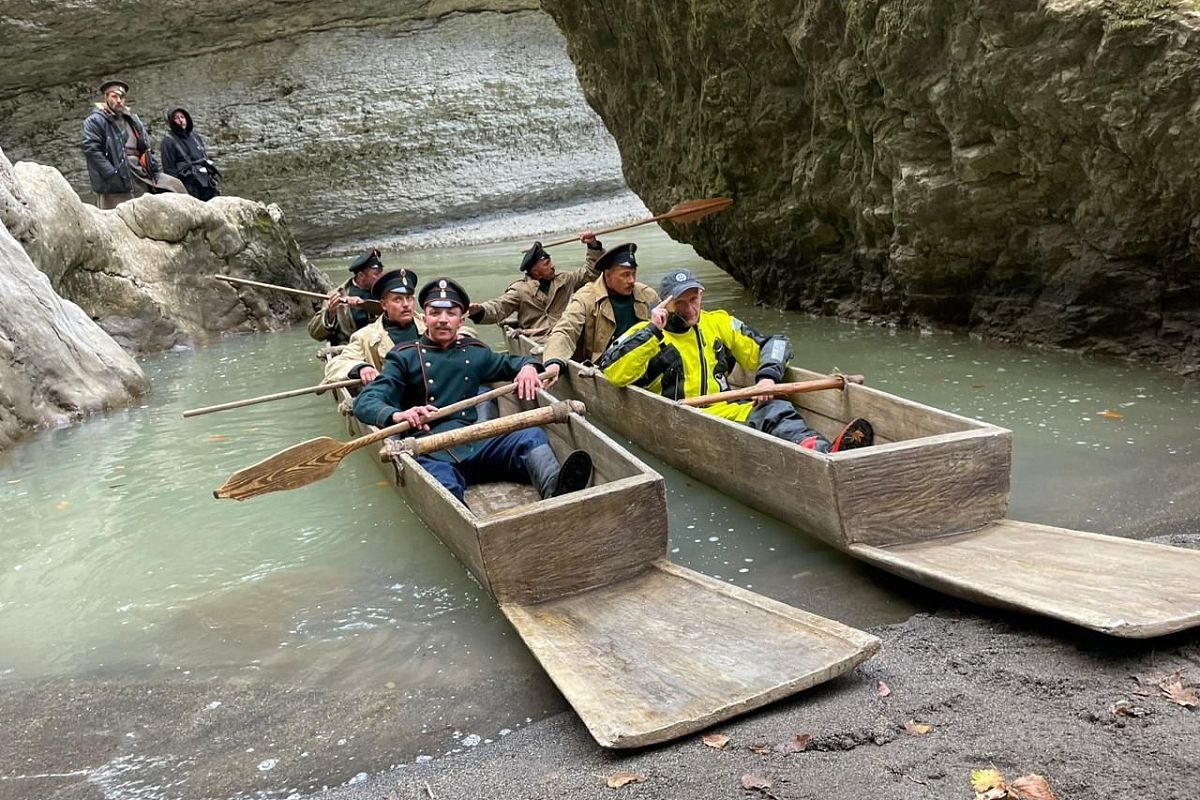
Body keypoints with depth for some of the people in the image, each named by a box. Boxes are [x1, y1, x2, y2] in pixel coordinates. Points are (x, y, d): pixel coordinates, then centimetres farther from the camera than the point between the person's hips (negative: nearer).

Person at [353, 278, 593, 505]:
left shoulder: (475, 352, 22)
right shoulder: (405, 356, 10)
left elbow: (510, 362, 40)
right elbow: (365, 401, 0)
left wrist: (527, 366, 13)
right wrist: (397, 415, -25)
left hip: (475, 442, 4)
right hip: (430, 451, -3)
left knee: (532, 435, -24)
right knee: (443, 487, -38)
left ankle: (556, 490, -54)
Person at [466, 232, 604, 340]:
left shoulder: (564, 280, 18)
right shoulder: (520, 290, 6)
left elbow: (589, 272, 28)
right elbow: (498, 307, -2)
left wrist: (593, 246, 16)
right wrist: (479, 310, -24)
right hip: (536, 342, -3)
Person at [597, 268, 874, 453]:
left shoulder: (718, 323, 20)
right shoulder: (645, 333, 8)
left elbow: (773, 344, 20)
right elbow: (612, 372, -8)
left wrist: (768, 375, -2)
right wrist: (653, 330, -9)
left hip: (725, 411, 4)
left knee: (775, 409, -29)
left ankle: (825, 453, -59)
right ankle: (811, 450, -62)